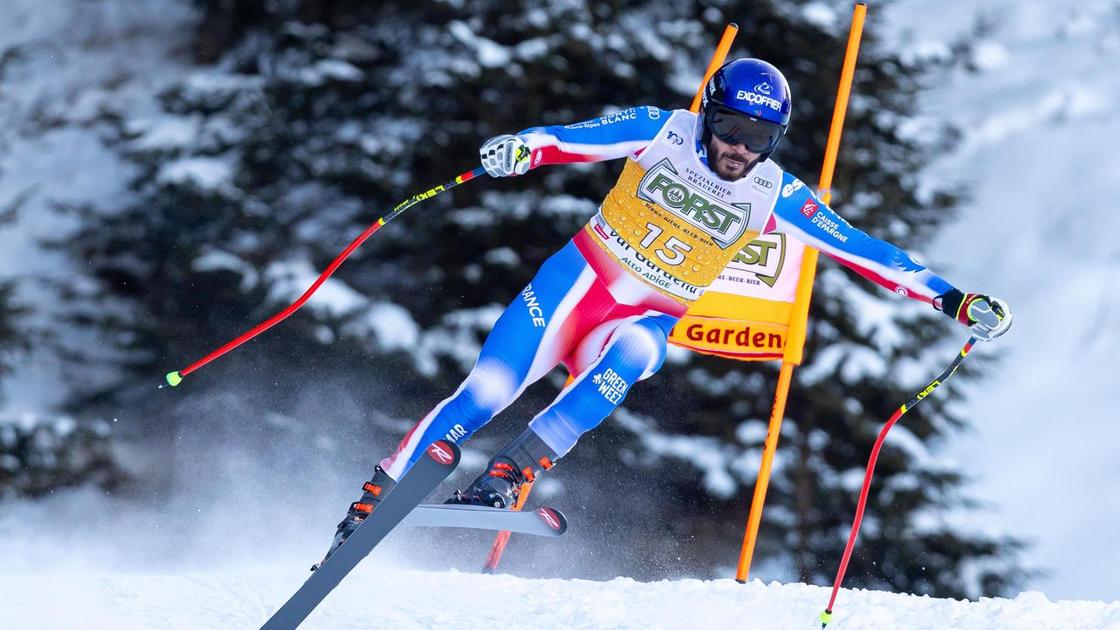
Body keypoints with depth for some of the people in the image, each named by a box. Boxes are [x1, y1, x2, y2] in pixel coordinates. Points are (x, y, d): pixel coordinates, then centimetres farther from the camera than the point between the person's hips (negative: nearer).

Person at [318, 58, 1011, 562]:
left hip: (649, 320, 1)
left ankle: (505, 480, -36)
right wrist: (524, 147, -44)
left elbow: (862, 248, -4)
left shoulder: (773, 196, -5)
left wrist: (953, 299, -8)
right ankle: (375, 497, -8)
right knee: (489, 390, -17)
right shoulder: (663, 131, -9)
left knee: (623, 364, -35)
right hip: (580, 280, -1)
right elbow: (583, 135, -21)